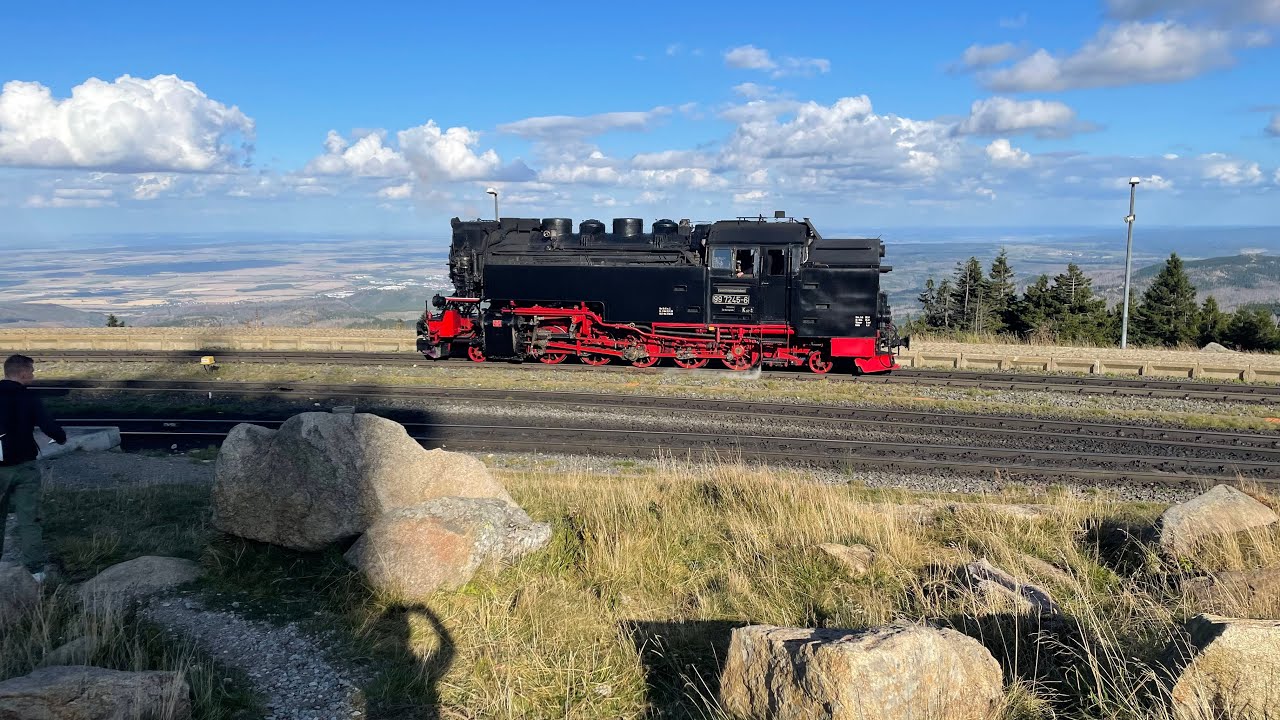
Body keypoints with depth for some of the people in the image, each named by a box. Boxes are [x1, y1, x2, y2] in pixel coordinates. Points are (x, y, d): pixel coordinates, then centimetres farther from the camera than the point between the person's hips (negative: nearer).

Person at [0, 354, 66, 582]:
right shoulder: (28, 398, -10)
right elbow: (50, 427, -13)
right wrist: (61, 437, 8)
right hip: (24, 467, -2)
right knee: (29, 519, 1)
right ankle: (36, 568, 0)